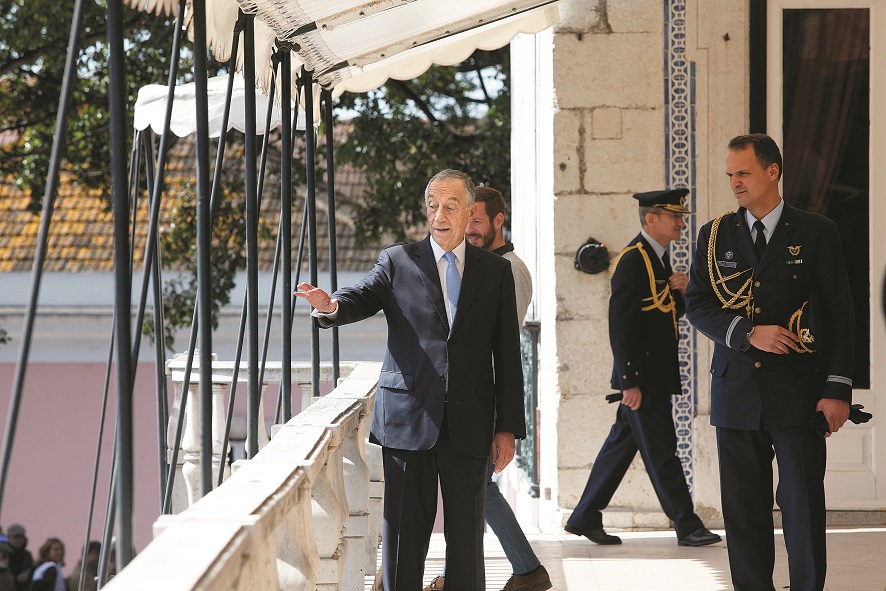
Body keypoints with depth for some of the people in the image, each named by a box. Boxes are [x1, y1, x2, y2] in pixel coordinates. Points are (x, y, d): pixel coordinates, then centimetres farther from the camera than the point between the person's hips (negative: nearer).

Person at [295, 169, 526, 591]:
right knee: (404, 534, 1)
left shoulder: (496, 271, 9)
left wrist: (508, 428, 2)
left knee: (466, 534, 5)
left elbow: (508, 355, 7)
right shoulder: (397, 262, 7)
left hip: (469, 425, 1)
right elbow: (361, 299, -10)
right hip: (409, 418, -1)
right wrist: (330, 305, -35)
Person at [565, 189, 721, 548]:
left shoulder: (658, 258, 14)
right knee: (660, 451, -3)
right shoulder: (632, 260, -16)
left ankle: (585, 518, 19)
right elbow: (620, 325, -19)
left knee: (622, 444, 13)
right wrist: (629, 381, -21)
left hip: (656, 375, 10)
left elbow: (670, 313, 22)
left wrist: (681, 291, -1)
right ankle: (686, 526, 1)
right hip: (641, 377, -10)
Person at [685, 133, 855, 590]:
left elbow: (840, 314, 0)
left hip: (798, 391, -3)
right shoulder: (715, 236, 10)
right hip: (737, 393, 3)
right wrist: (749, 334, -13)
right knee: (743, 509, 5)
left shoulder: (816, 232, 3)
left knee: (803, 504, -3)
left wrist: (838, 389, -7)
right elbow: (697, 305, 4)